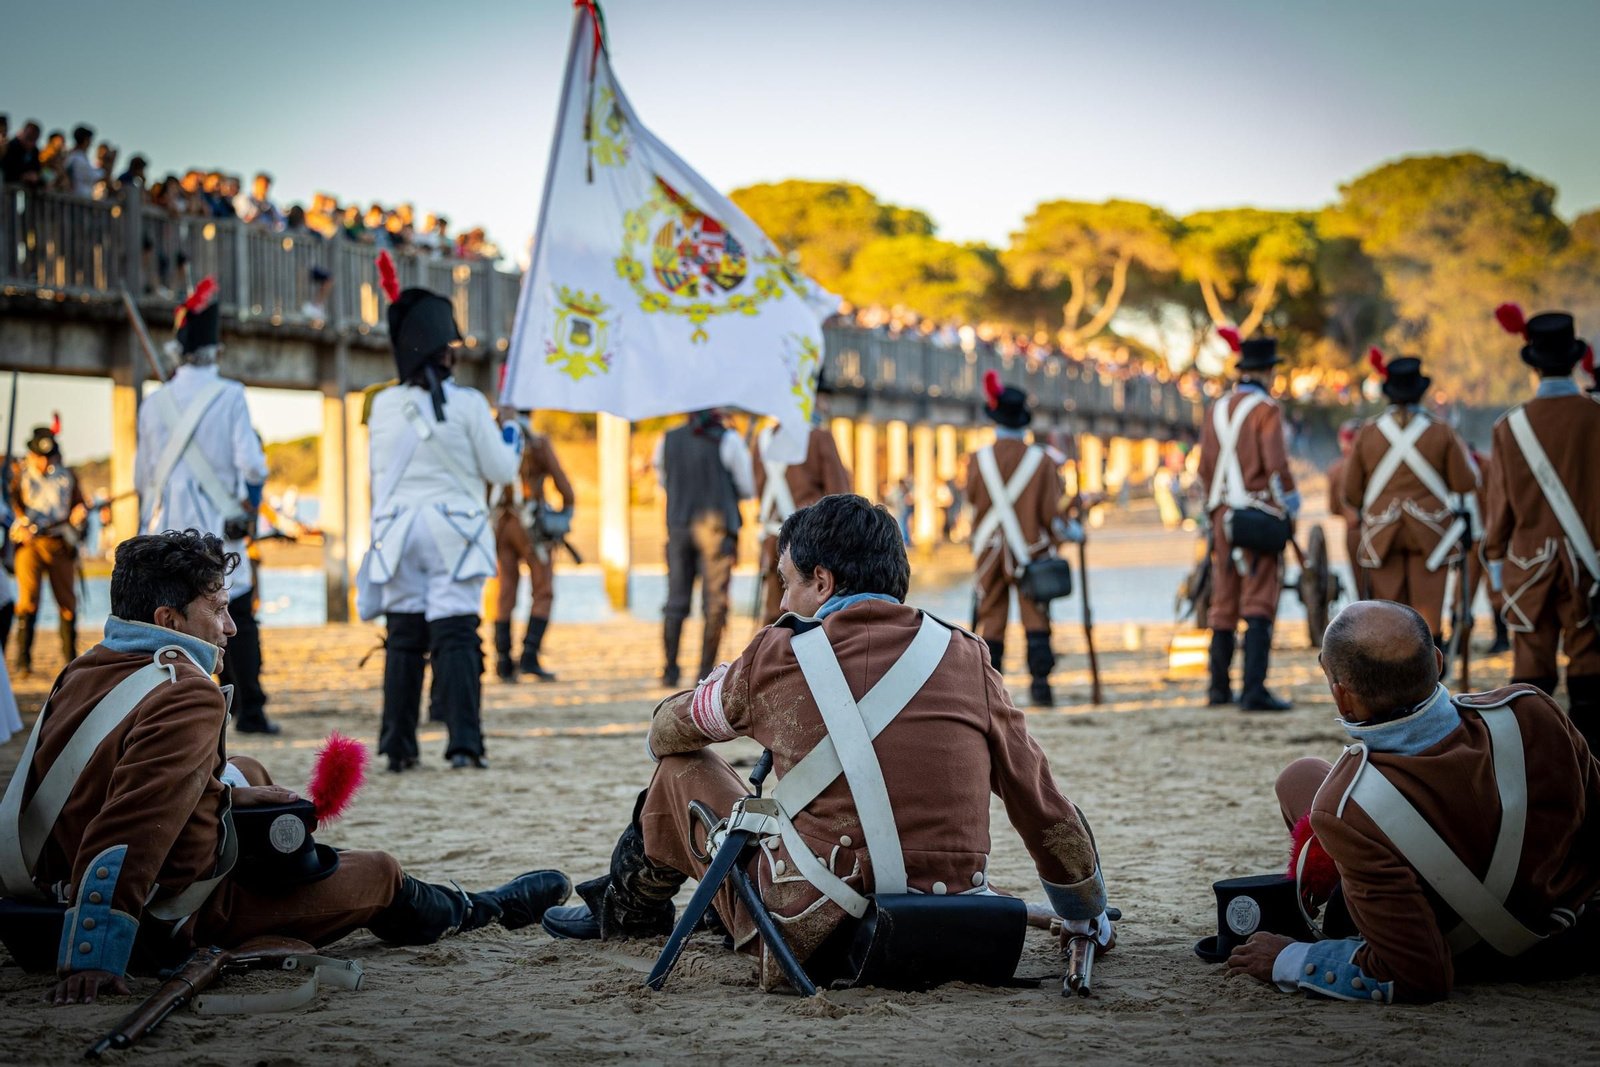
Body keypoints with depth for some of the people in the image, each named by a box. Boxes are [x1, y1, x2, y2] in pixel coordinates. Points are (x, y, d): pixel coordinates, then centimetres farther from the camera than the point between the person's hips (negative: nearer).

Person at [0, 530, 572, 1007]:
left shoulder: (87, 670, -1)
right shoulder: (188, 695, -28)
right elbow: (132, 822, -38)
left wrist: (223, 793, 13)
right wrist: (92, 958, -42)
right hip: (171, 923, -8)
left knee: (245, 773, 31)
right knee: (382, 874, 14)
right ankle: (479, 911, 42)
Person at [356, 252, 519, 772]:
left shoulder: (384, 406, 2)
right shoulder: (468, 405, -8)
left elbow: (381, 471, 13)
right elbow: (499, 471, -2)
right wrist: (511, 444, 17)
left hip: (399, 529, 3)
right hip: (453, 530, -3)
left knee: (403, 639, 9)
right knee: (456, 636, -3)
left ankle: (397, 745, 9)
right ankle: (463, 742, -9)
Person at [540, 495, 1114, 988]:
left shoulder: (776, 657, -4)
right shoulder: (966, 658, 1)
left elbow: (666, 732, 16)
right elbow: (1046, 809, 7)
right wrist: (1089, 920, 25)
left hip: (815, 938, -4)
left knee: (682, 767, 20)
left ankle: (628, 908, 47)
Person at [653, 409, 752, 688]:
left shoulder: (667, 440, 7)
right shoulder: (728, 440, -5)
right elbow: (748, 489, 0)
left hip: (678, 526, 4)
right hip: (717, 525, -4)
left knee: (676, 602, 9)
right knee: (714, 603, -1)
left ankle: (670, 670, 8)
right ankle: (706, 672, -4)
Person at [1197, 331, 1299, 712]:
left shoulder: (1217, 409, 9)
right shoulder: (1266, 409, -9)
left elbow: (1204, 466, 11)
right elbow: (1276, 464, -16)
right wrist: (1292, 505, -1)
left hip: (1224, 516, 6)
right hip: (1260, 515, -6)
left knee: (1224, 604, 12)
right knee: (1259, 604, -7)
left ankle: (1219, 688, 18)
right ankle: (1254, 690, -14)